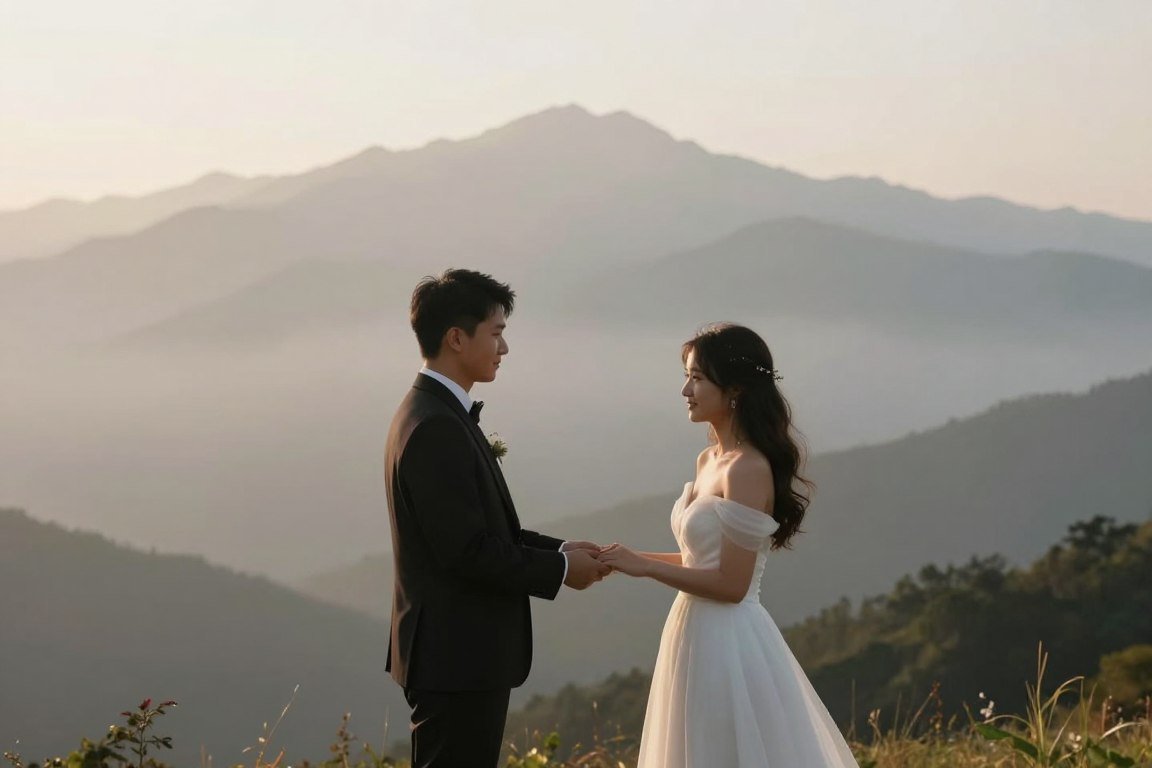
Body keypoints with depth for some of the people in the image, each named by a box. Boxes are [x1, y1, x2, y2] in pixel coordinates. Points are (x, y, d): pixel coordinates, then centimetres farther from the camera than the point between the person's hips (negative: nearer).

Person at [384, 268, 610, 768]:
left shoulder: (437, 413, 13)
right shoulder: (435, 428, -19)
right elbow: (465, 550, -23)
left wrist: (559, 551, 9)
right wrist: (559, 570, -11)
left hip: (462, 653, 10)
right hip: (457, 659, -10)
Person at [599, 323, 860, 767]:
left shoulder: (748, 469, -17)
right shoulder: (709, 461, 10)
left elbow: (731, 583, -20)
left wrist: (645, 566, -15)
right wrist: (633, 559, 6)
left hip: (729, 643, -9)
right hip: (698, 635, 9)